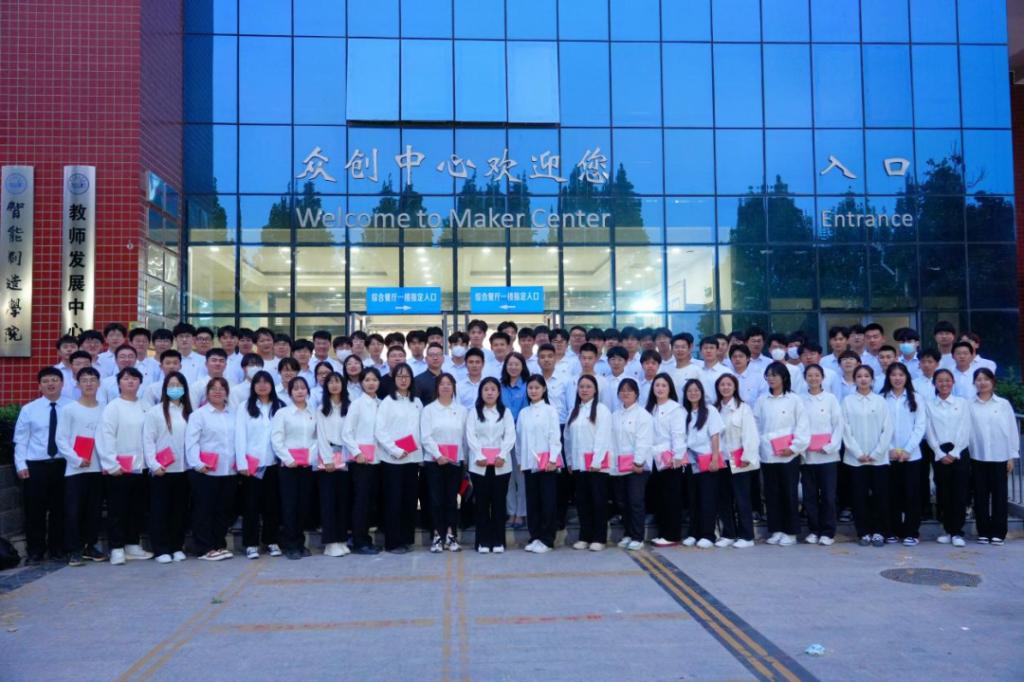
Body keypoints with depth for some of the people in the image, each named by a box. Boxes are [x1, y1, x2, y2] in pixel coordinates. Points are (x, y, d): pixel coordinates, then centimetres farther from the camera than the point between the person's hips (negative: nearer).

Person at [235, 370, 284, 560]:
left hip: (274, 462, 2)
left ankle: (272, 541, 18)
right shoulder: (244, 407, 2)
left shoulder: (280, 407, 7)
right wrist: (242, 463, -9)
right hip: (252, 463, -1)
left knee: (272, 503, 8)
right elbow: (240, 436, -3)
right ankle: (251, 543, 9)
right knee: (251, 504, 3)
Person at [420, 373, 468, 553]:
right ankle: (437, 536, 7)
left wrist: (463, 457, -2)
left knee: (452, 499, 4)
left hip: (455, 461, 2)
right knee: (436, 499, 0)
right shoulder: (429, 409, 2)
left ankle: (451, 536, 11)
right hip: (434, 460, -1)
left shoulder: (462, 410, 7)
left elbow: (465, 436, 5)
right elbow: (426, 437, -5)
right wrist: (438, 456, -13)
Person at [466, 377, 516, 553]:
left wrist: (502, 455, -14)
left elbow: (510, 436, 0)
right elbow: (470, 436, -2)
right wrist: (479, 456, -14)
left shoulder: (506, 412, 9)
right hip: (479, 464, 0)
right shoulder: (474, 413, 7)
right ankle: (483, 541, 8)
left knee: (499, 503, 3)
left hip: (501, 464, 0)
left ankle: (498, 541, 10)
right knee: (482, 503, 2)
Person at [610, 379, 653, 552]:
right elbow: (611, 440, 10)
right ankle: (628, 534, 23)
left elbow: (644, 441, -12)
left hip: (637, 466, -6)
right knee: (622, 502, 10)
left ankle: (637, 538, 1)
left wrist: (638, 462, -18)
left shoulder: (643, 415, -4)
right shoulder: (615, 416, 15)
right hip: (618, 466, 6)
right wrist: (611, 463, 3)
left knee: (636, 502, -6)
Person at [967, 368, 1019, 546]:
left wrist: (1012, 456, 1)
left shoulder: (1003, 404, 3)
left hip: (999, 457, 0)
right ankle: (983, 532, 13)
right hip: (977, 457, 0)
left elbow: (1012, 430, 4)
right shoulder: (969, 405, 1)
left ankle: (998, 533, 11)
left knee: (999, 495, 3)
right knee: (980, 495, 5)